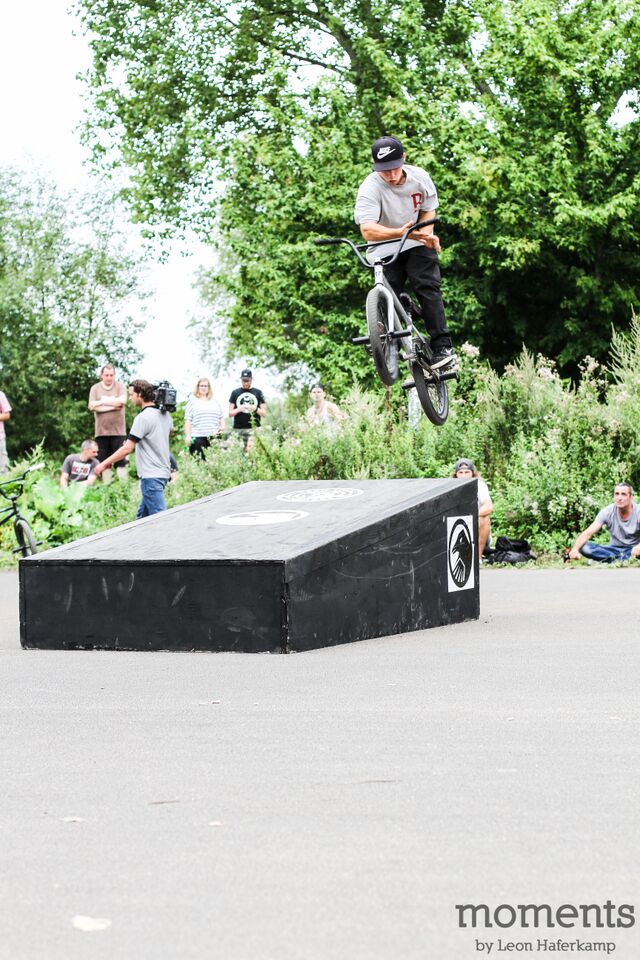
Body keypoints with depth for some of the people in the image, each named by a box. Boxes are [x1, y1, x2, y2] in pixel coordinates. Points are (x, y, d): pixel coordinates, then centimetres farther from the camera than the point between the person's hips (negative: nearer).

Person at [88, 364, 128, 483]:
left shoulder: (120, 386, 4)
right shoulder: (95, 388, 6)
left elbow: (122, 401, -14)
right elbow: (92, 406, -7)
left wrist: (102, 402, -9)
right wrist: (114, 405, -8)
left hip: (118, 430, -1)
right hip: (101, 431, 1)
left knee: (121, 459, -3)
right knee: (104, 462, 4)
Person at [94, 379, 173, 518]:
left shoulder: (143, 418, -15)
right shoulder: (165, 414, 10)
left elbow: (127, 449, -18)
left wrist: (104, 464, -10)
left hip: (151, 476, -9)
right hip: (163, 472, 9)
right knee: (142, 516, 15)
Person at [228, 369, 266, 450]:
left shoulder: (258, 393, 10)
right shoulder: (235, 393, 12)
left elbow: (264, 413, 8)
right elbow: (230, 413, 10)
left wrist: (256, 409, -13)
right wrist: (239, 409, -11)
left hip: (254, 428, -1)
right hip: (238, 429, 1)